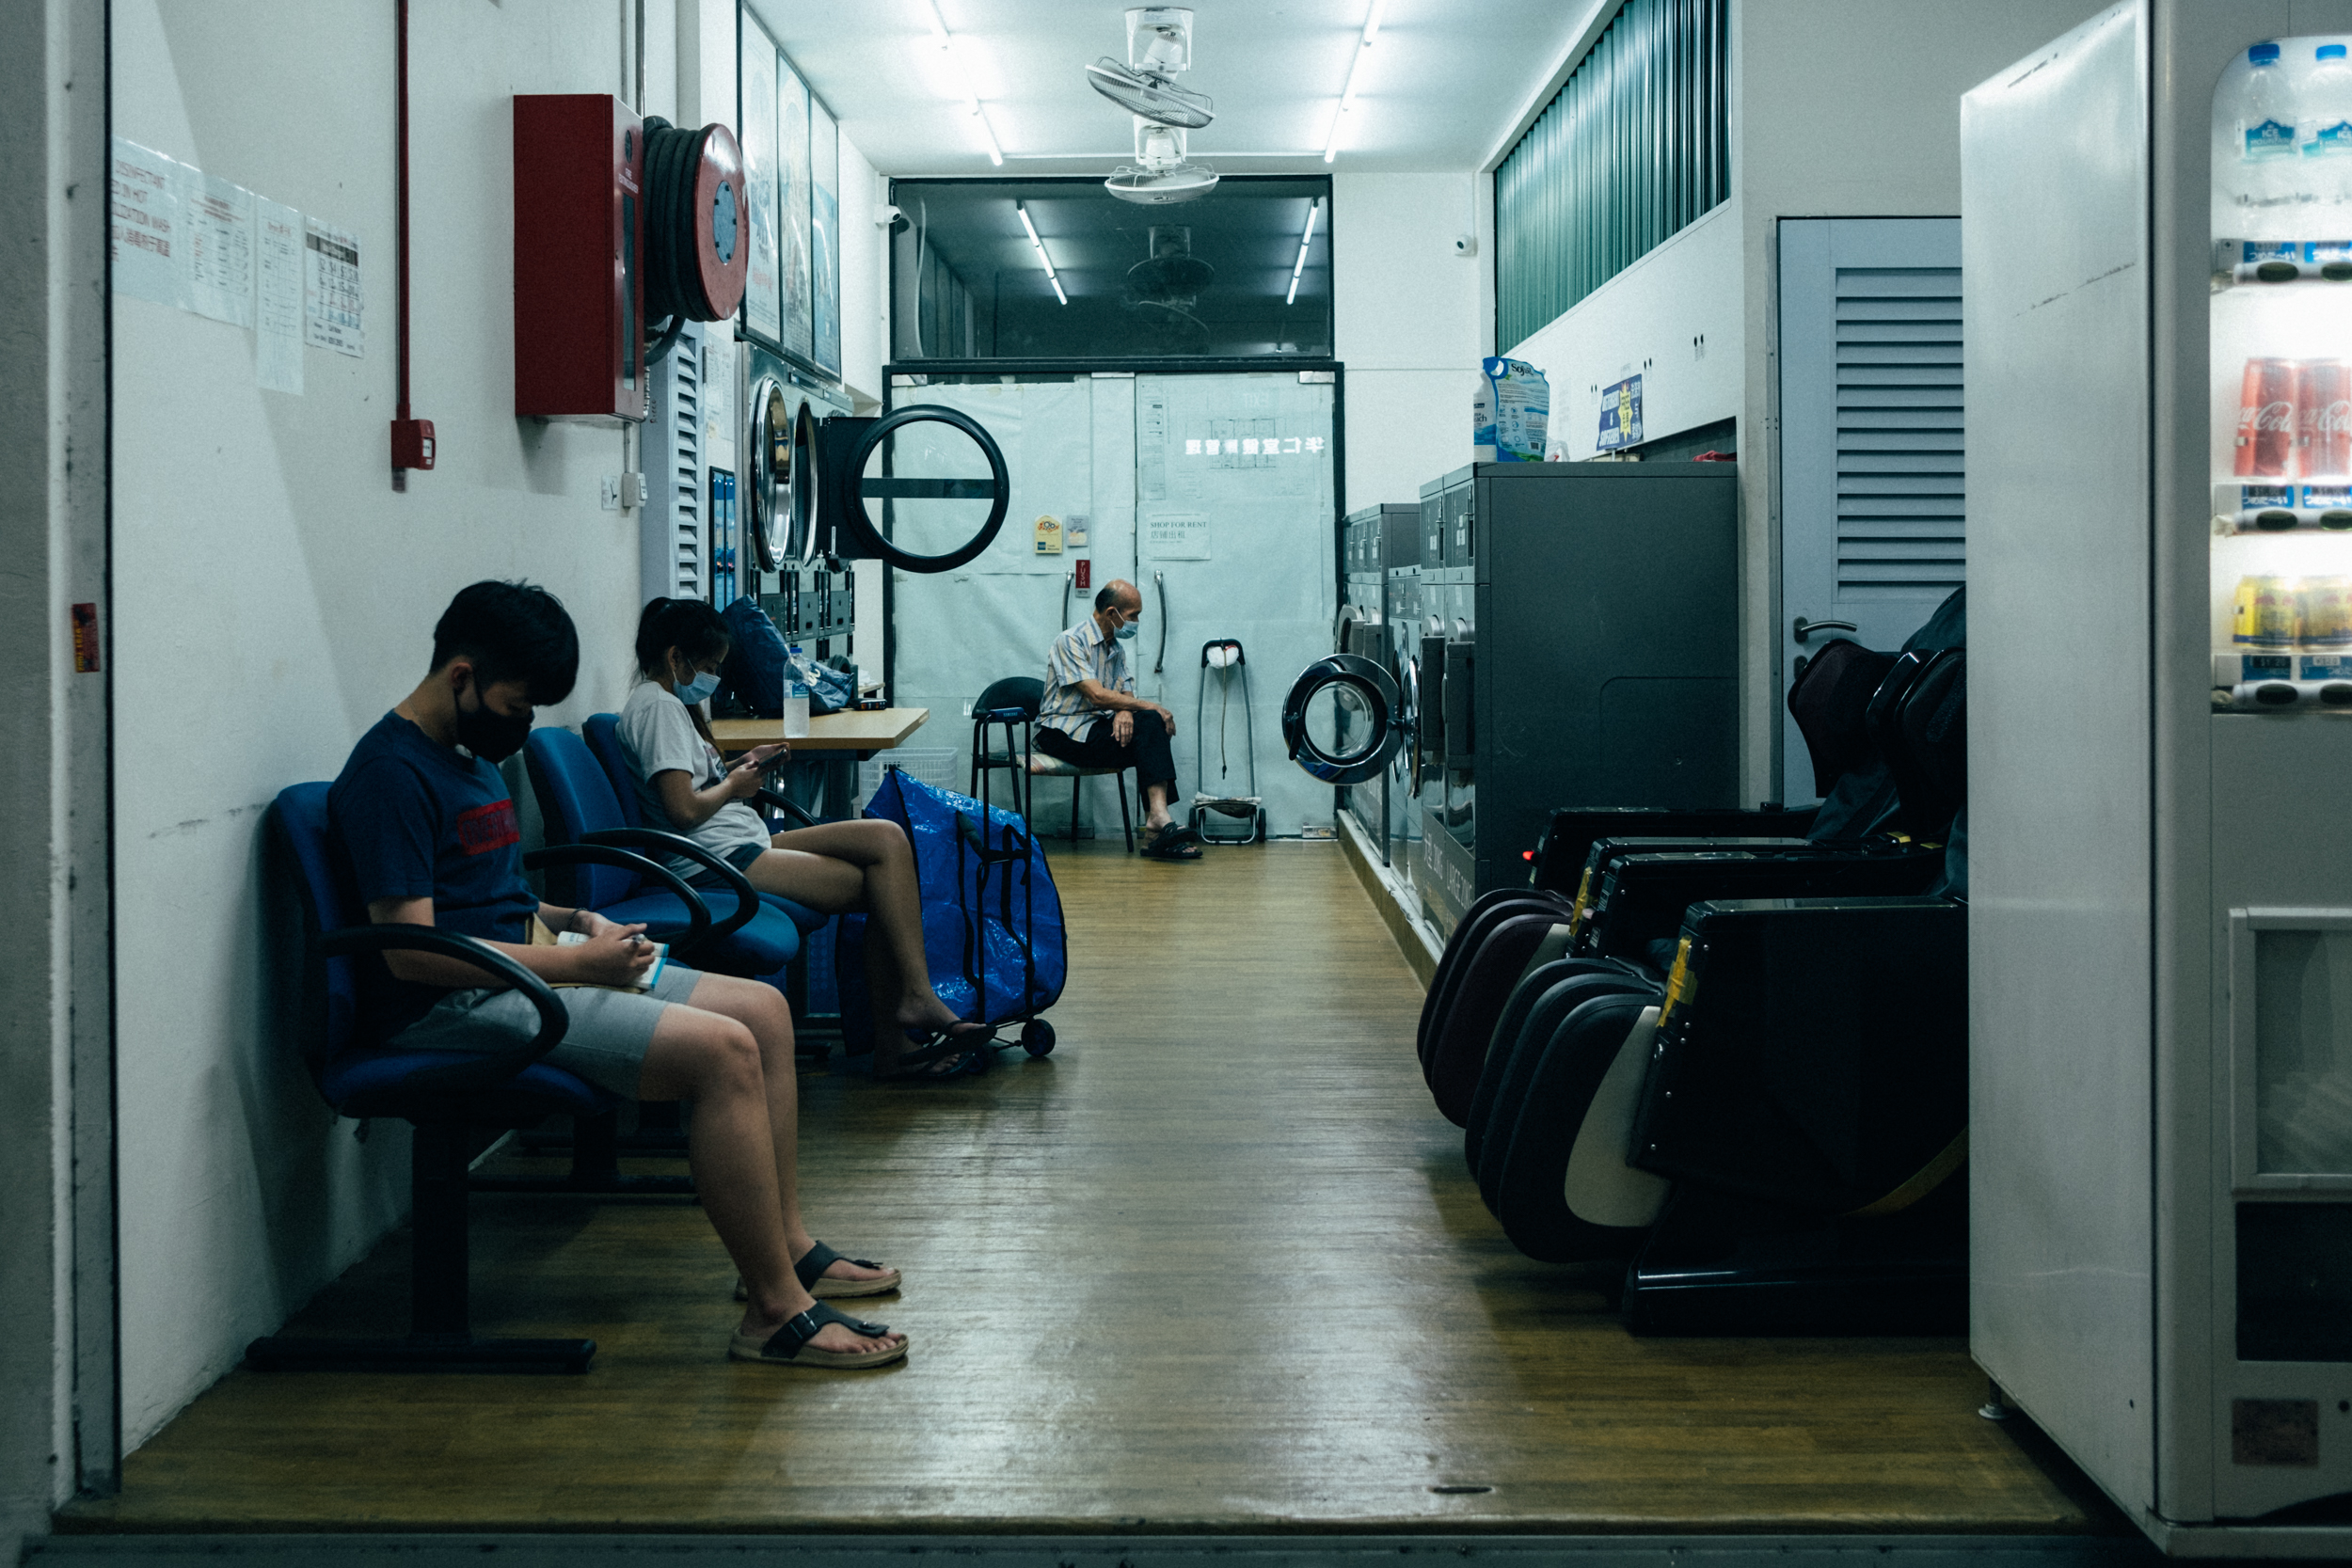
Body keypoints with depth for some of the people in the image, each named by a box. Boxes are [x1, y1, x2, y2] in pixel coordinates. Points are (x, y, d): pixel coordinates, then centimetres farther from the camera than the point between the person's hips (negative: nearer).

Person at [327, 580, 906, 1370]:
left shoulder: (470, 753, 17)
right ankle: (776, 1311, -19)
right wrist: (573, 962, -19)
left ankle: (787, 1246, 10)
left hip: (519, 968, 11)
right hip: (455, 1006, -11)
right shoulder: (392, 772, -15)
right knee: (723, 1050, -23)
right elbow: (410, 950, -22)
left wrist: (572, 920, 7)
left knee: (763, 1009, 5)